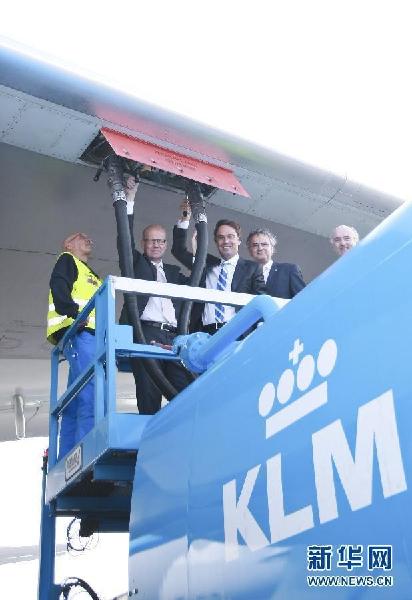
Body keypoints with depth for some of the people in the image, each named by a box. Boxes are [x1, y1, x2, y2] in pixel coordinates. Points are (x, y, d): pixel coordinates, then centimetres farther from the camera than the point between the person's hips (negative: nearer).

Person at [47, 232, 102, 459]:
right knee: (91, 393, -22)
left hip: (91, 333, 9)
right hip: (78, 331, -9)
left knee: (76, 401, 2)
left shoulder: (91, 277, 37)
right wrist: (75, 313, -23)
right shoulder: (67, 260, 13)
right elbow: (58, 287, -7)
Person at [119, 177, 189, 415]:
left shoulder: (174, 272, 29)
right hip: (146, 334, -3)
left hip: (173, 338, 3)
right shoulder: (136, 264, 19)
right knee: (149, 398, -12)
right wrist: (129, 198, 1)